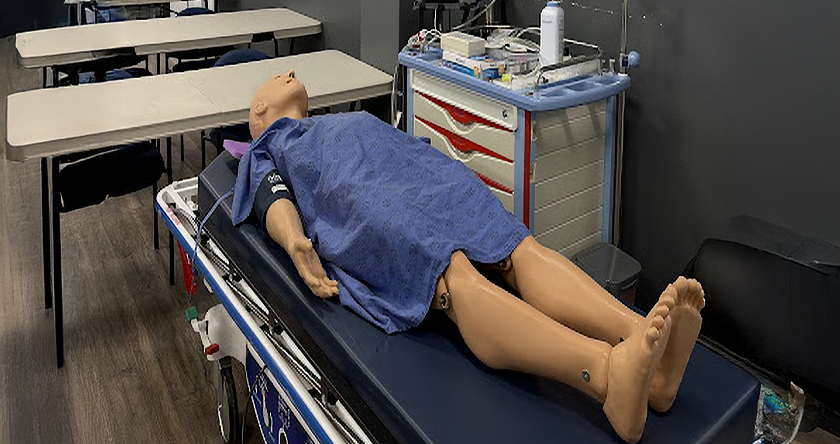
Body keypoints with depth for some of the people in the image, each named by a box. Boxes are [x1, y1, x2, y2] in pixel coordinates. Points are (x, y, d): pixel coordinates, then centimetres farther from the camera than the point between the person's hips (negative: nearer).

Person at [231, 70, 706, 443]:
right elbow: (276, 201, 8)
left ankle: (647, 349, -48)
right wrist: (295, 243, -16)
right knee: (454, 272, -35)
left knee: (519, 247, -25)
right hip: (362, 205, -5)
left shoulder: (358, 119, 44)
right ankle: (607, 371, -60)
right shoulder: (267, 150, 30)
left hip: (435, 182, 6)